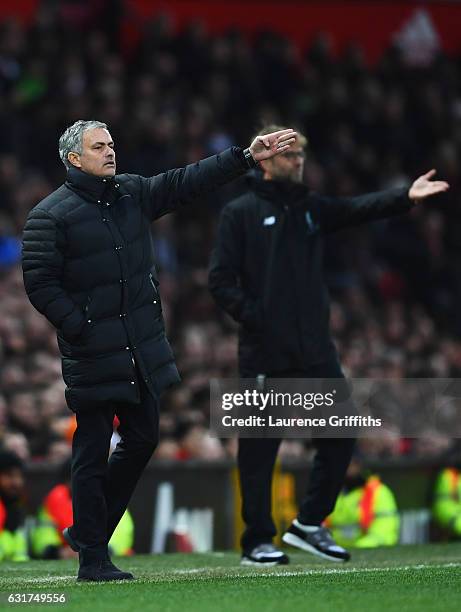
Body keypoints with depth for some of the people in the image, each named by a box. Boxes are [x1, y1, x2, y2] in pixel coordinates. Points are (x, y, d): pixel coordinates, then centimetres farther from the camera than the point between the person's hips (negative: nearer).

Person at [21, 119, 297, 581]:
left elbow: (188, 183, 12)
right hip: (93, 355, -7)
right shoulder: (50, 215, -9)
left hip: (143, 350, 7)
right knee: (93, 452, -1)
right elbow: (39, 283, -11)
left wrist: (247, 157, 7)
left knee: (142, 439, 12)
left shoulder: (132, 193, 10)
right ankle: (92, 558, 6)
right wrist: (79, 329, -15)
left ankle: (88, 530, 27)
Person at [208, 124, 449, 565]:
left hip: (315, 348, 5)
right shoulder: (240, 213, 0)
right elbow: (221, 279, -4)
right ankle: (257, 541, 8)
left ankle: (310, 523, 15)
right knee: (260, 447, 0)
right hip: (264, 353, -5)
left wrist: (405, 197, -16)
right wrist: (252, 317, -14)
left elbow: (360, 209, 0)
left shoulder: (312, 209, 15)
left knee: (340, 435, 2)